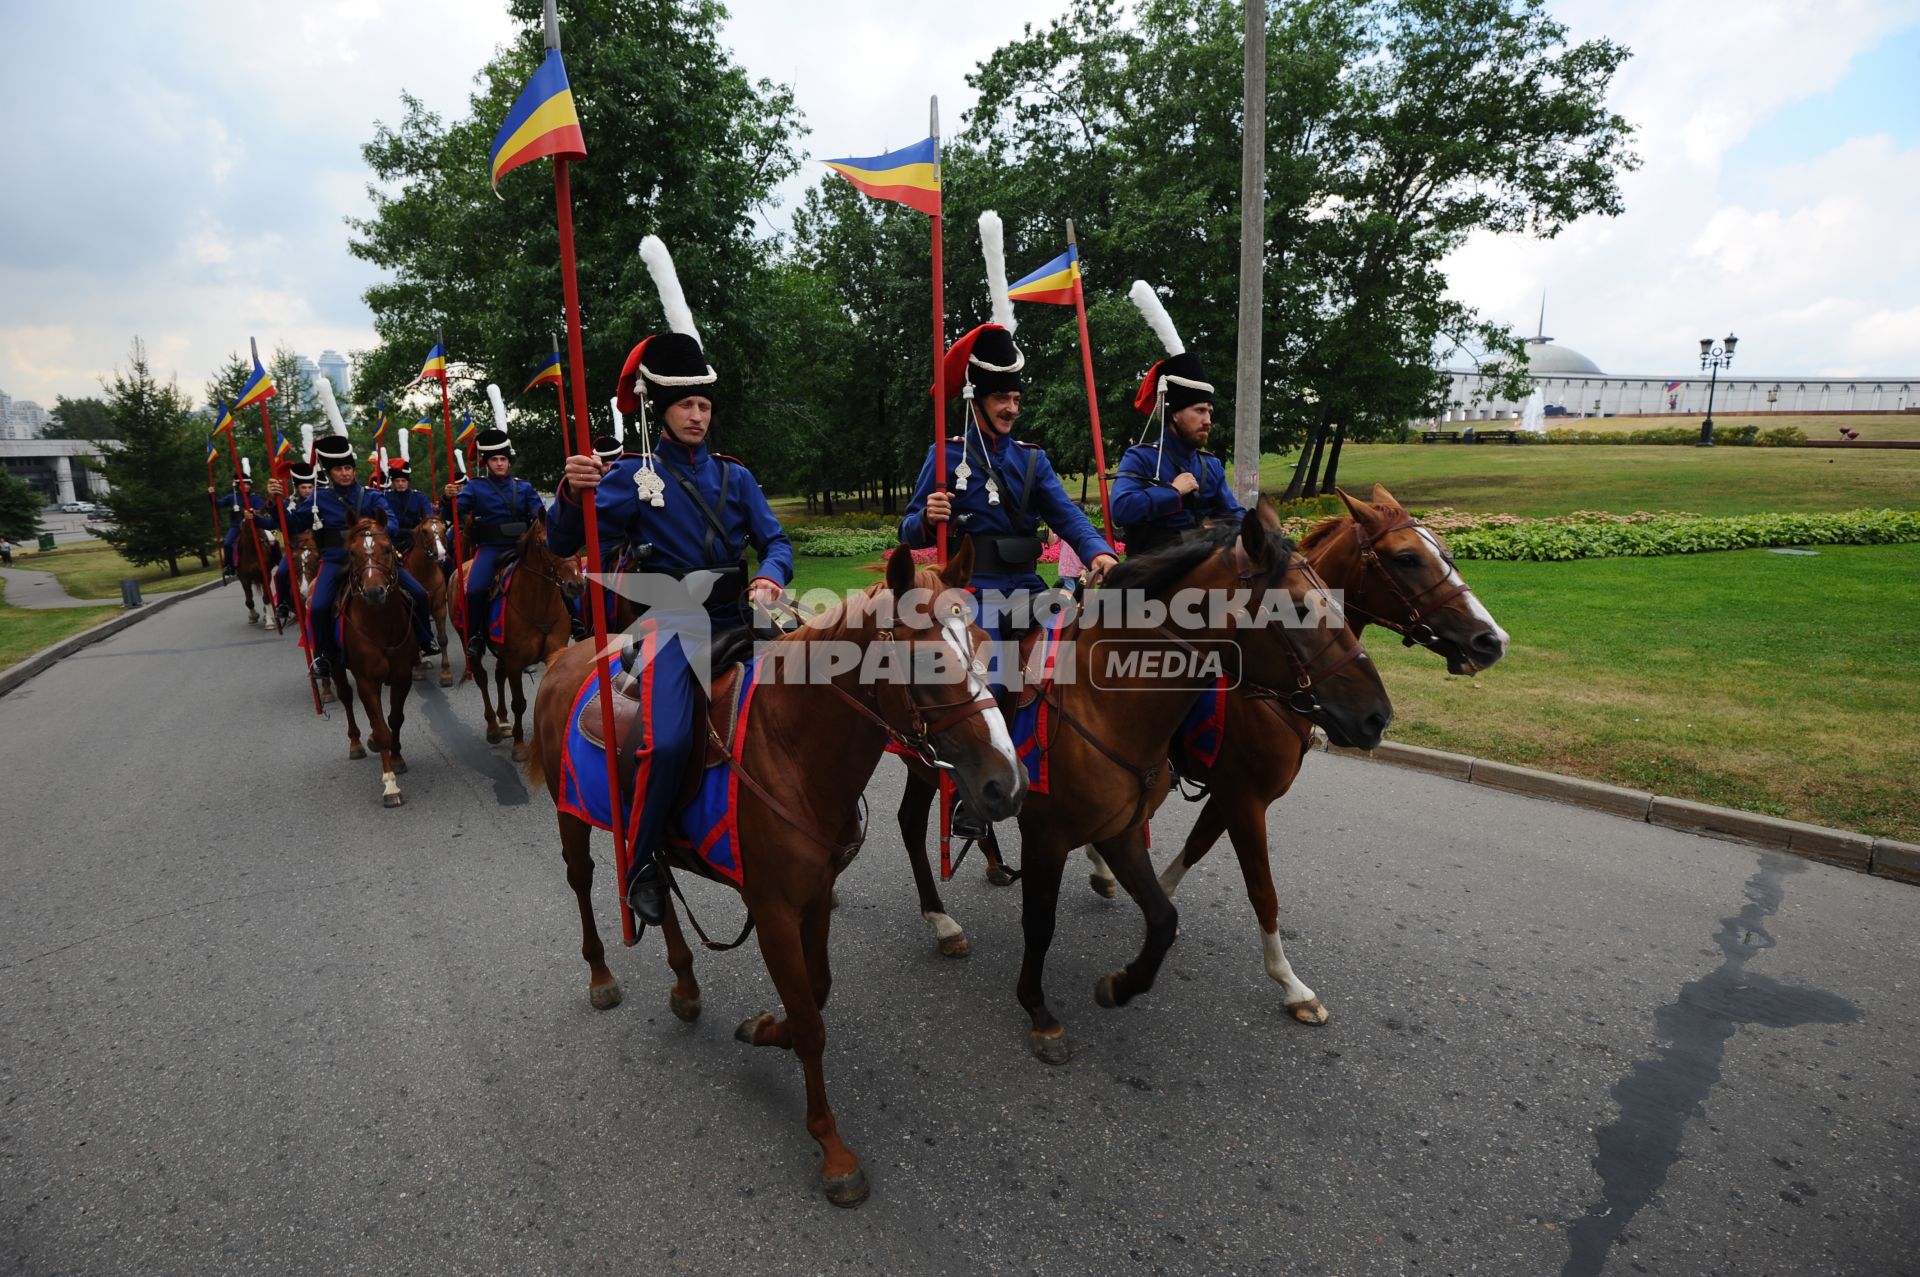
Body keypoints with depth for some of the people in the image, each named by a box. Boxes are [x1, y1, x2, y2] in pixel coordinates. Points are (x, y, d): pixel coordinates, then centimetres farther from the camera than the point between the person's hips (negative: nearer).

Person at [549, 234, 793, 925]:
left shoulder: (733, 475, 10)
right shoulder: (633, 477, -1)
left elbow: (775, 540, 6)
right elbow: (563, 544, -5)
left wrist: (770, 578, -17)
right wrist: (571, 493, -27)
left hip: (738, 619, 5)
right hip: (674, 624, -4)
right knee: (669, 741, -24)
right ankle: (641, 865, -2)